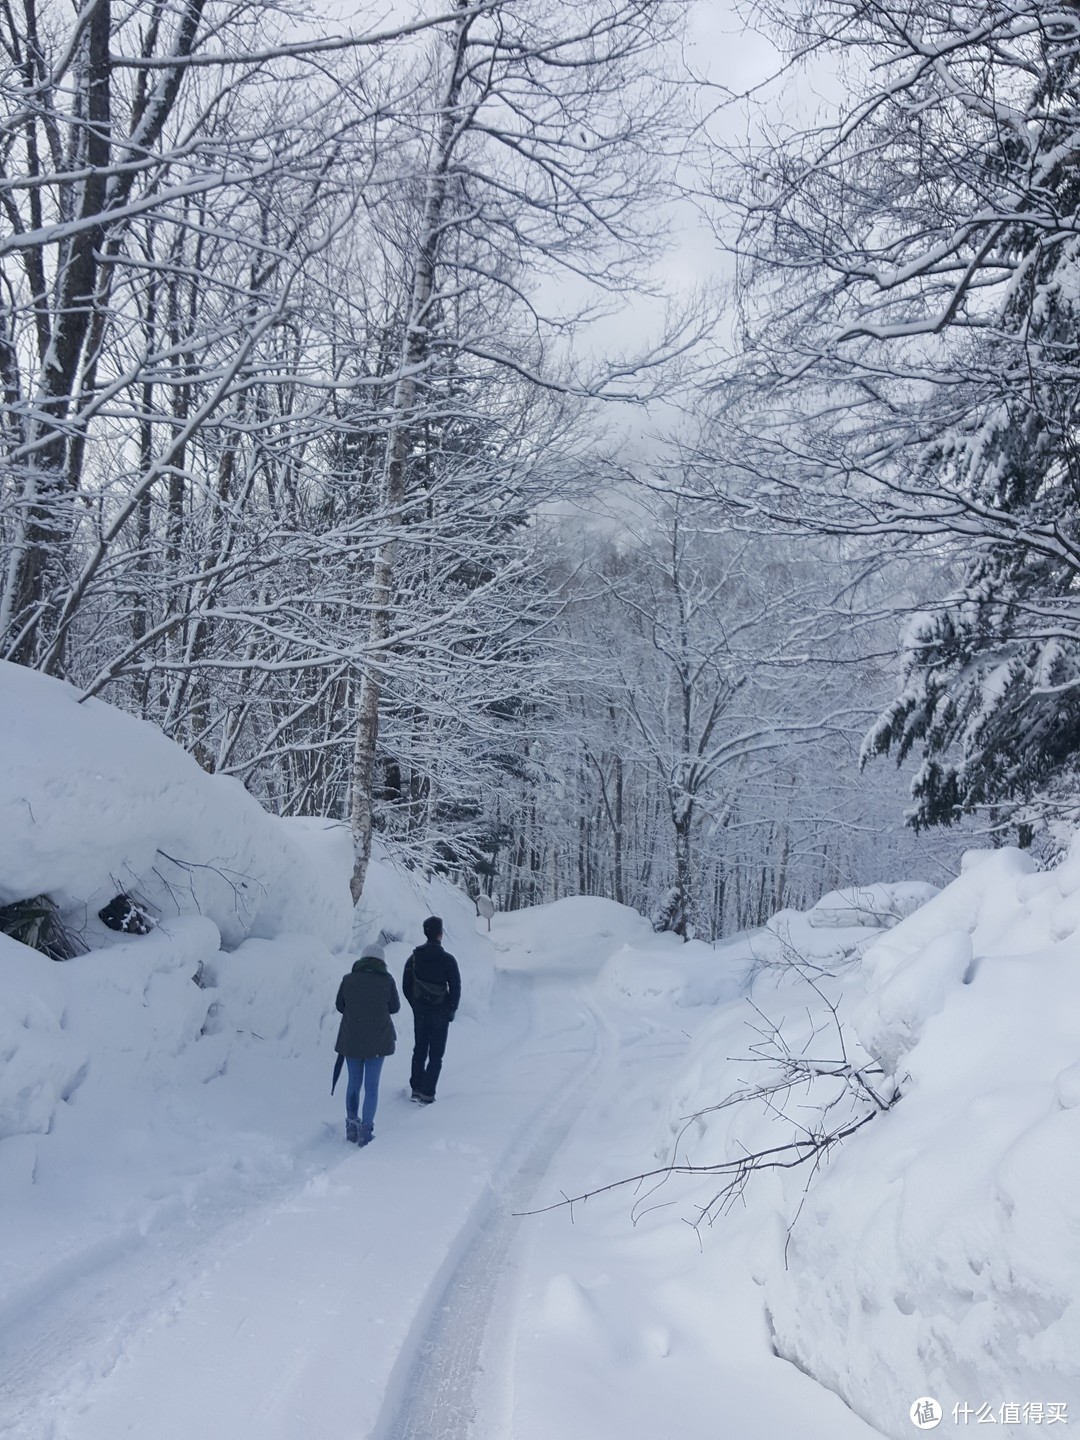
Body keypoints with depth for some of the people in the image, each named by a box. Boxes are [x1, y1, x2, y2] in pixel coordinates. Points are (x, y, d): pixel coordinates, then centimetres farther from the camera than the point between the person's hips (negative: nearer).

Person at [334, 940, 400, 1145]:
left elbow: (340, 1005, 5)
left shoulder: (349, 979, -5)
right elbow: (395, 1007, 0)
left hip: (351, 1039, 2)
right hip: (378, 1041, -2)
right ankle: (366, 1130, 5)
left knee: (354, 1082, 17)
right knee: (372, 1085, 7)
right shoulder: (386, 980, -9)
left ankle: (352, 1126, 25)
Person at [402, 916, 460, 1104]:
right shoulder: (447, 959, -14)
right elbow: (456, 988, -11)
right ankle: (427, 1094, 0)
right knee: (435, 1055, 4)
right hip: (440, 1014, -4)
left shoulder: (414, 958, -1)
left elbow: (406, 986, 5)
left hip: (420, 1012, 4)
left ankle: (416, 1089, 20)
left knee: (419, 1051, 18)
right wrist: (452, 1010, 2)